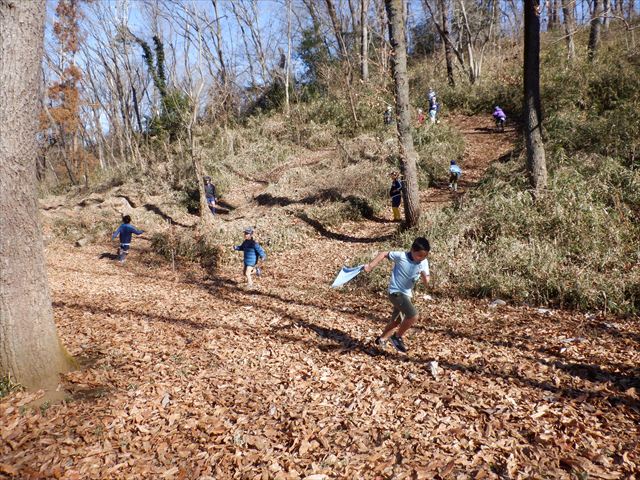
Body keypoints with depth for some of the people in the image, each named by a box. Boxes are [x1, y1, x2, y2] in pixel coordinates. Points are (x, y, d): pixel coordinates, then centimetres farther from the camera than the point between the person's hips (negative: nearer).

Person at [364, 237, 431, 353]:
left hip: (406, 294, 7)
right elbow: (384, 254, -7)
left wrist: (424, 276, -28)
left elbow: (426, 283, -6)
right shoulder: (401, 256, -20)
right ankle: (398, 337, 2)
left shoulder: (424, 263, -5)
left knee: (397, 321, 22)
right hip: (396, 292, -7)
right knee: (413, 316, -21)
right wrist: (371, 265, -15)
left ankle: (382, 339, 45)